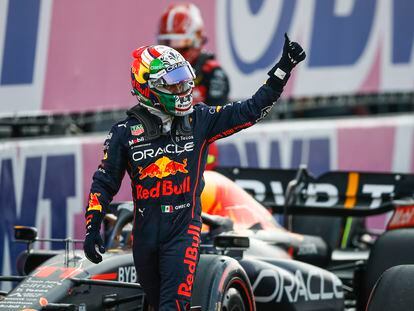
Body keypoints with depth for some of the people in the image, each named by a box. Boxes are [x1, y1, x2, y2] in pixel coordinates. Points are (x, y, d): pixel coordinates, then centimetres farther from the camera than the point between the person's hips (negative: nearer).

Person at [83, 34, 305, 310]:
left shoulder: (199, 120, 1)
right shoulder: (125, 132, 0)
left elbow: (252, 110, 1)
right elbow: (104, 183, 5)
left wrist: (284, 69, -5)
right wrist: (92, 228, -3)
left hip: (184, 229, -2)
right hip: (145, 233, 2)